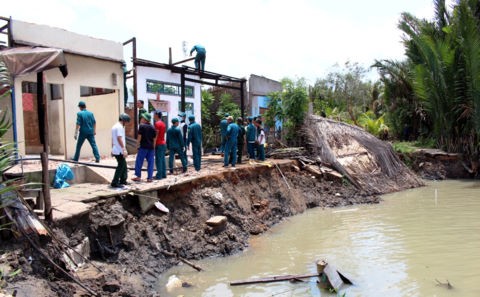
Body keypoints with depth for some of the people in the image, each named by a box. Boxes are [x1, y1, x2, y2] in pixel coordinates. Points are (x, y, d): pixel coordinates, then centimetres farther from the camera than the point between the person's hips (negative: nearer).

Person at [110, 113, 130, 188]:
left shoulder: (114, 126, 18)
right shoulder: (120, 127, -14)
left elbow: (113, 139, 23)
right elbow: (119, 138, -22)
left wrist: (113, 149, 28)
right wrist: (124, 149, -24)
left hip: (115, 150, 10)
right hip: (120, 151, -10)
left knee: (123, 165, 17)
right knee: (121, 166, -5)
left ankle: (123, 181, 23)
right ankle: (114, 183, -3)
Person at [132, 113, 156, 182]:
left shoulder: (142, 126, -5)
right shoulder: (152, 127, 9)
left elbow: (139, 136, -7)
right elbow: (154, 139, 11)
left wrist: (137, 144, 2)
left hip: (143, 146, -4)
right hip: (151, 147, 5)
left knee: (139, 161, 6)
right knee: (150, 162, 5)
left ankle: (138, 176, 11)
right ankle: (149, 178, 5)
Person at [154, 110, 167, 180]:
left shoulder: (157, 123, -12)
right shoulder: (163, 123, 16)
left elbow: (156, 135, -16)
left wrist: (154, 145, -14)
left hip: (159, 144, -9)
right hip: (164, 143, 9)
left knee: (158, 160, -6)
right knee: (162, 160, 10)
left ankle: (159, 175, -6)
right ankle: (163, 174, 12)